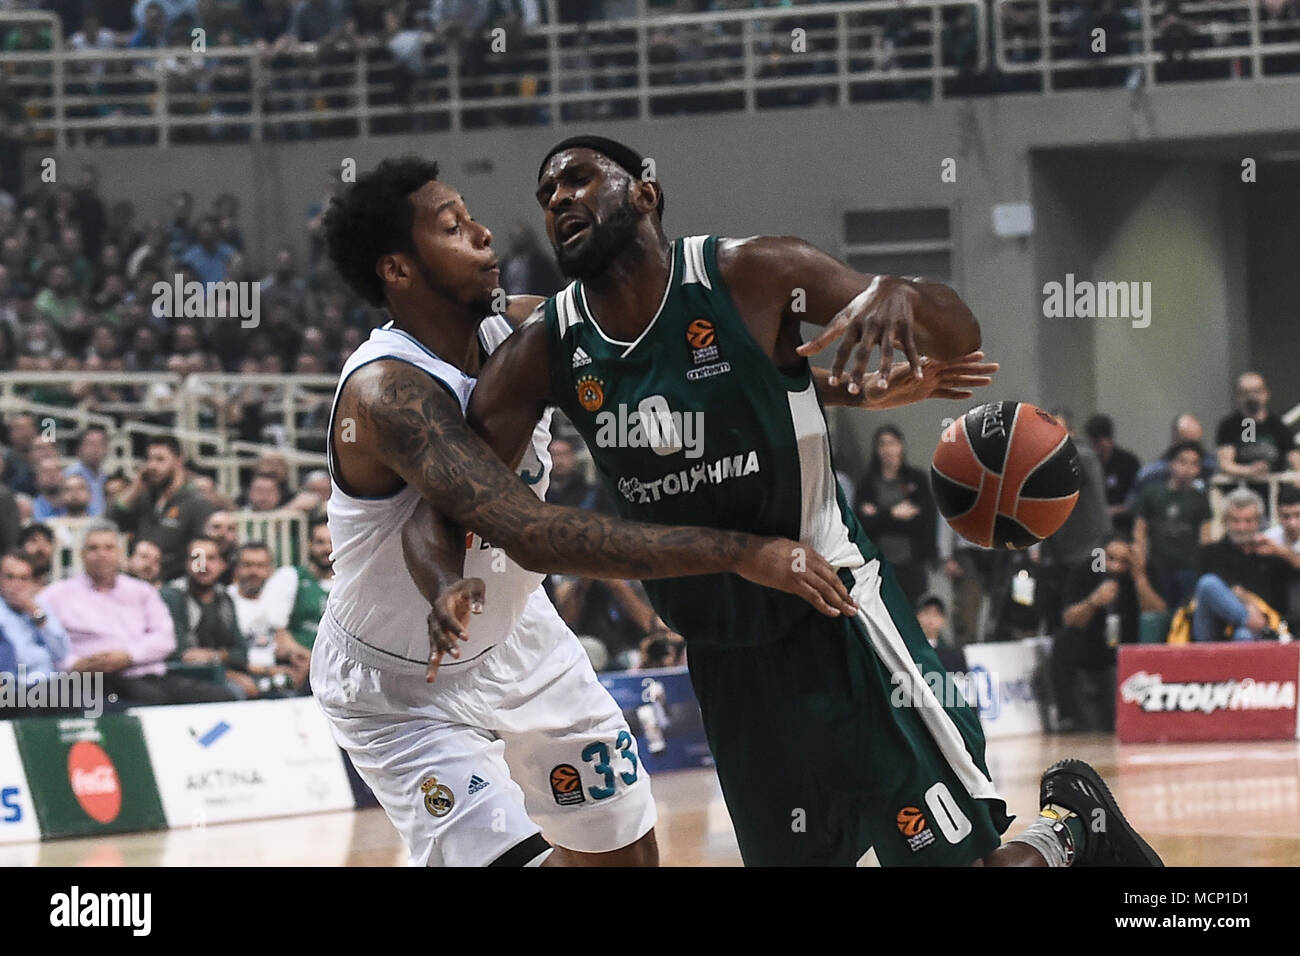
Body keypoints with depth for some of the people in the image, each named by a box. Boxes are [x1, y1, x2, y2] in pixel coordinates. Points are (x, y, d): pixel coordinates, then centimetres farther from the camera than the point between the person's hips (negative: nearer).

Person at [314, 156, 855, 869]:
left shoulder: (521, 330, -11)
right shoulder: (387, 393, -34)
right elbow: (535, 535, -44)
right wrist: (741, 553, -45)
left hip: (517, 639, 8)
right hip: (400, 691, -8)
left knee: (626, 855, 16)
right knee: (515, 858, -25)